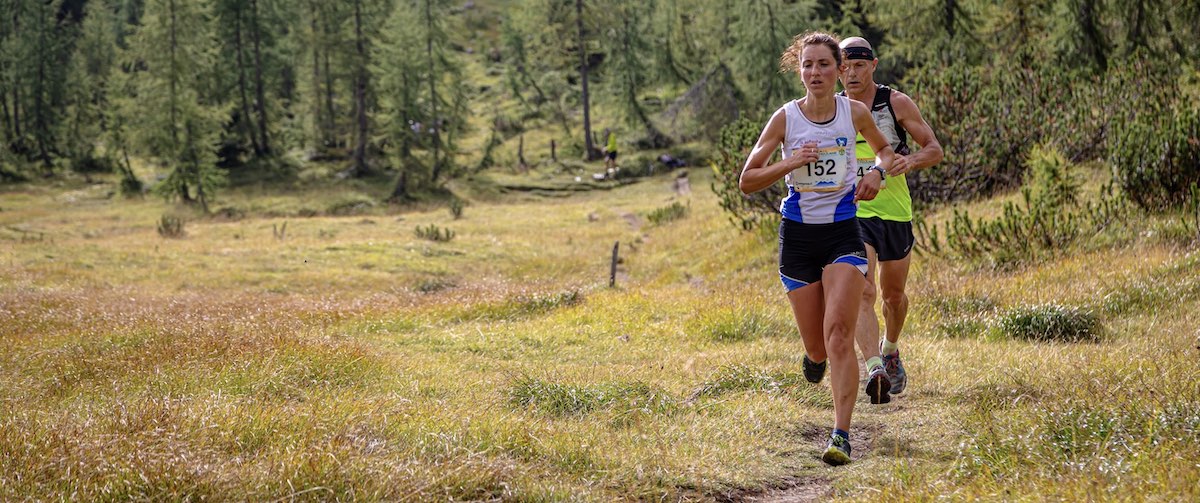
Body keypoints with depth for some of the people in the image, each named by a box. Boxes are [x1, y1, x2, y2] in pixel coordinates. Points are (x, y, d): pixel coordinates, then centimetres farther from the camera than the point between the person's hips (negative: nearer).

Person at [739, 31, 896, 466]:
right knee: (817, 346, 6)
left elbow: (884, 149, 20)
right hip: (798, 234, 1)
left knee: (838, 332, -19)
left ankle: (841, 435, -19)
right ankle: (815, 355, 46)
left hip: (843, 233, -1)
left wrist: (876, 173, -3)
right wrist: (791, 162, -17)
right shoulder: (786, 118, -3)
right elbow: (747, 181, -2)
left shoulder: (855, 112, 0)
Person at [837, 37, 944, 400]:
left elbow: (935, 149, -2)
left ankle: (890, 350, 44)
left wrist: (910, 161, -23)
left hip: (895, 213, 1)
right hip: (852, 214, -1)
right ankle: (875, 370, -31)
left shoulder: (896, 103, -5)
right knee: (863, 294, -20)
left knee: (893, 295, 16)